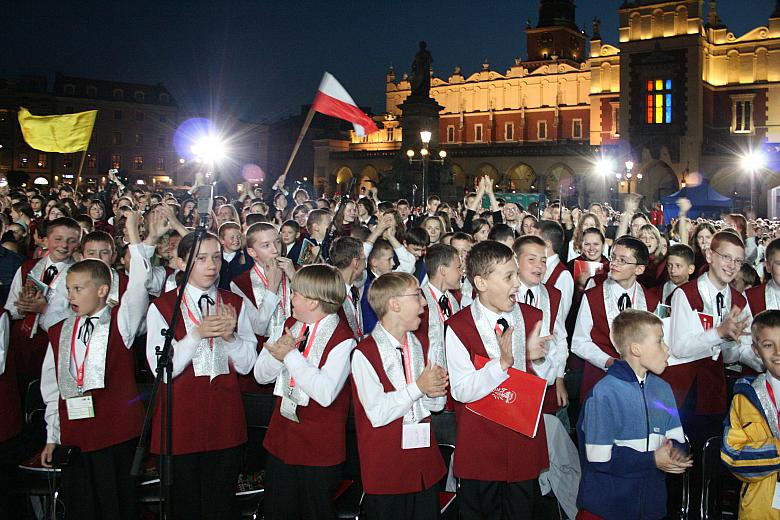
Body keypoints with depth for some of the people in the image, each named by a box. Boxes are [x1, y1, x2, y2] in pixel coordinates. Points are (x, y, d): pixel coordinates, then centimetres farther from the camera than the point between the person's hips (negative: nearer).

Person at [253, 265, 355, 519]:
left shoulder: (342, 338, -16)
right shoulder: (290, 325, 7)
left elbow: (325, 393, -28)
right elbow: (261, 375, 6)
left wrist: (291, 355, -21)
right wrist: (278, 352, -15)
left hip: (319, 450, -6)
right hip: (281, 439, 6)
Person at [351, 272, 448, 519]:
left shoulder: (421, 345, 9)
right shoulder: (365, 353, -15)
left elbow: (437, 405, 8)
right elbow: (378, 414, -19)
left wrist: (435, 391, -13)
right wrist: (418, 387, -17)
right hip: (386, 469, -6)